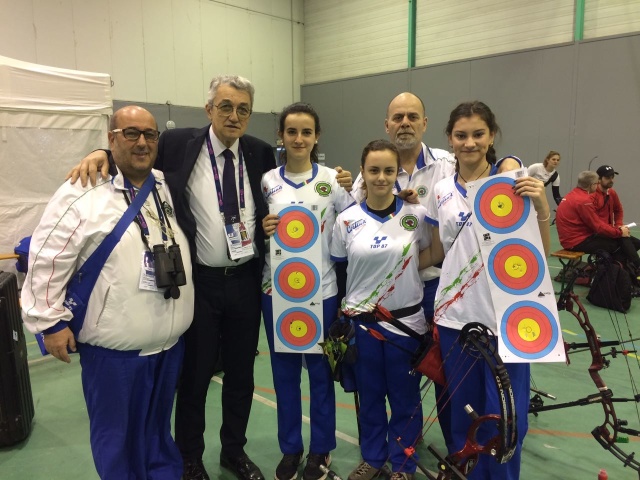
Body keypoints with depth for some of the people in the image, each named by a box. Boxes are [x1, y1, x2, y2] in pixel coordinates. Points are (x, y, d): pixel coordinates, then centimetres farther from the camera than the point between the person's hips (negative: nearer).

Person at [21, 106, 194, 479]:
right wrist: (51, 320, -9)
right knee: (116, 434, 13)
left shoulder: (169, 189, 6)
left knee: (160, 429, 23)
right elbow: (47, 261, -10)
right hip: (113, 348, -5)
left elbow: (179, 252, 20)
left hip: (170, 341, 5)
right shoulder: (83, 195, -12)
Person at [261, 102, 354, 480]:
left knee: (320, 370, 10)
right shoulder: (267, 181, 2)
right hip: (277, 289, 2)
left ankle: (321, 448, 31)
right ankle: (290, 448, 32)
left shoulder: (333, 180, -2)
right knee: (284, 371, 12)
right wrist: (263, 230, -12)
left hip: (321, 290, -1)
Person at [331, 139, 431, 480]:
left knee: (404, 397, 11)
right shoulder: (347, 220, -3)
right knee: (369, 394, 16)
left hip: (406, 321, -1)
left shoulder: (416, 214, -6)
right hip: (361, 323, 1)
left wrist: (404, 269, -7)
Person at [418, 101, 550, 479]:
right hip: (454, 317, 3)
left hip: (504, 318, -3)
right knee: (462, 415, 15)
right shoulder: (441, 192, 5)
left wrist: (542, 208, -23)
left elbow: (539, 253, -7)